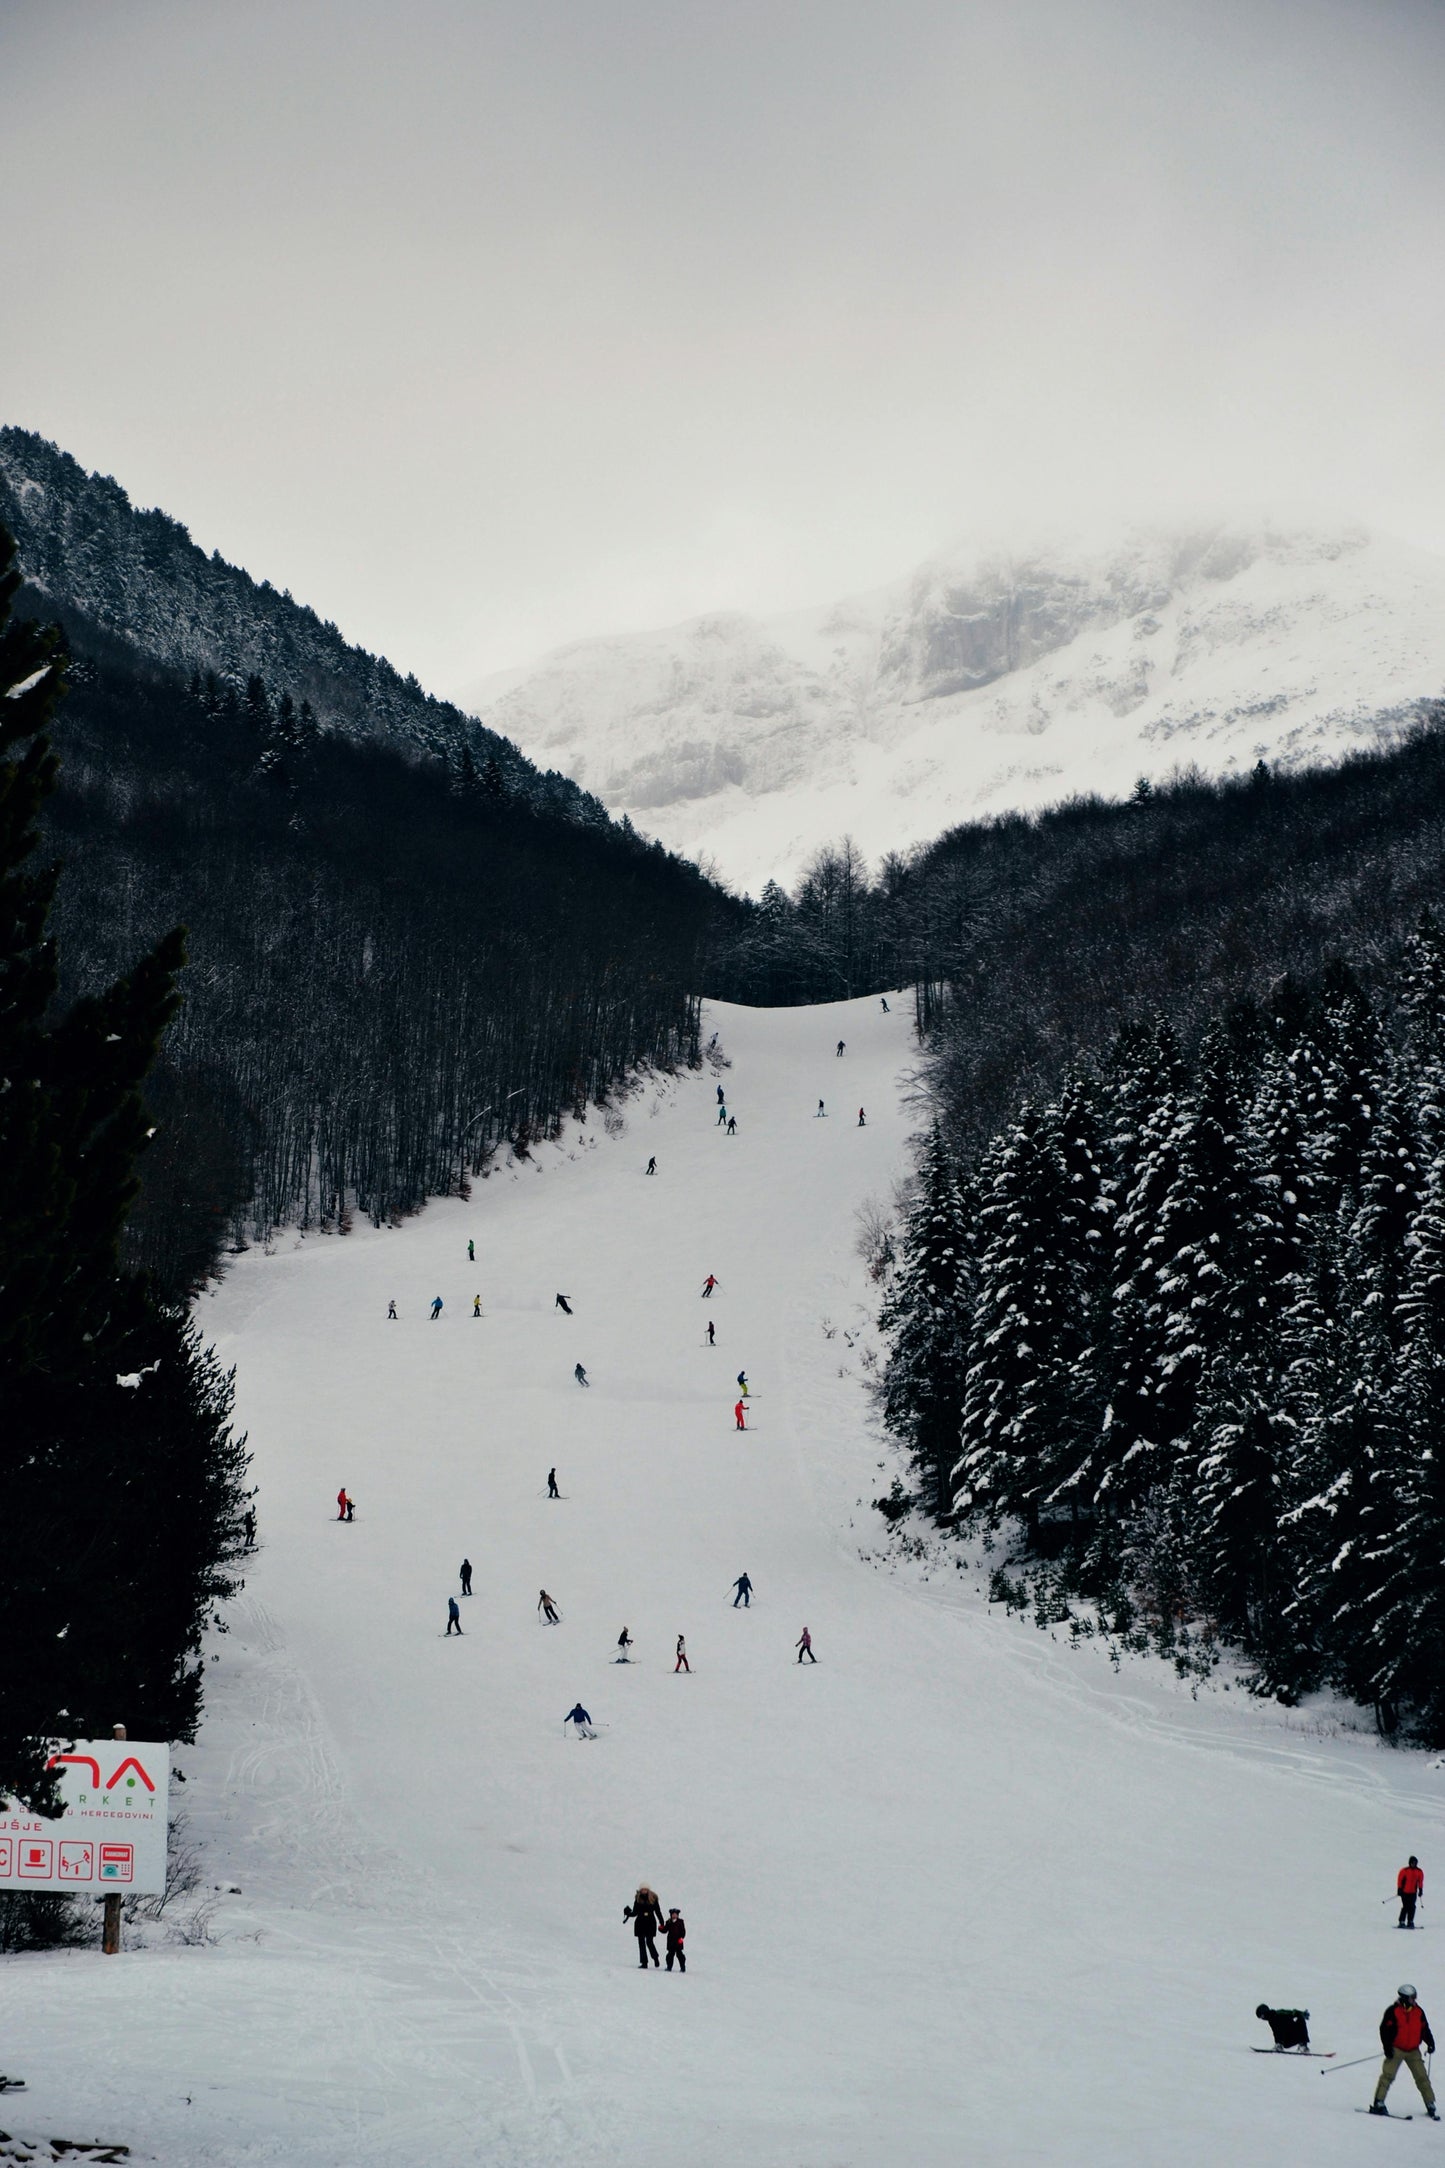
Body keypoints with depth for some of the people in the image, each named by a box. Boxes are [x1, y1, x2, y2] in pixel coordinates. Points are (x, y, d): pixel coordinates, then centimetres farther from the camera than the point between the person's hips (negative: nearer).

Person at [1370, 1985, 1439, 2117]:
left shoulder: (1418, 2012, 7)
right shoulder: (1393, 2011, -8)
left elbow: (1424, 2029, 16)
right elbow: (1384, 2029, -9)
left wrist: (1430, 2042, 4)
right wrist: (1387, 2047, -15)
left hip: (1413, 2051, 4)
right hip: (1396, 2049, -4)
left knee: (1422, 2076, 2)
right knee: (1388, 2075, -13)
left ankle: (1430, 2105, 11)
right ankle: (1378, 2104, -12)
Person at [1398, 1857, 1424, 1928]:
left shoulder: (1419, 1872, 4)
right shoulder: (1404, 1871, -6)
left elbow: (1420, 1881, 11)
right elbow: (1400, 1880, -3)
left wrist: (1420, 1890, 6)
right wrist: (1399, 1889, -6)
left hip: (1413, 1893, 3)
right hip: (1405, 1892, -3)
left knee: (1412, 1907, -2)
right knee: (1405, 1907, -8)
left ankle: (1410, 1922, 4)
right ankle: (1401, 1922, -3)